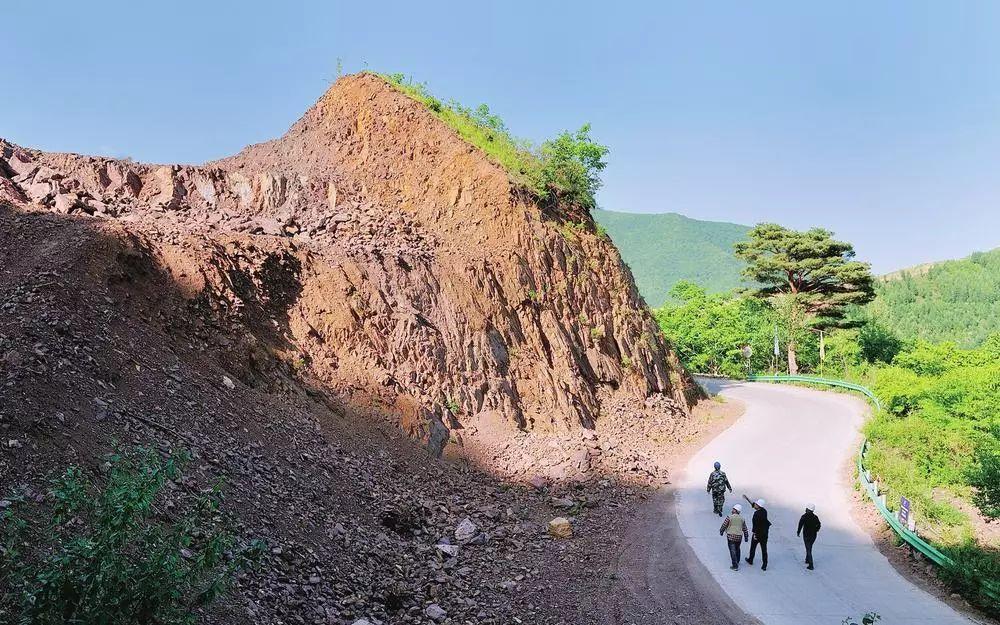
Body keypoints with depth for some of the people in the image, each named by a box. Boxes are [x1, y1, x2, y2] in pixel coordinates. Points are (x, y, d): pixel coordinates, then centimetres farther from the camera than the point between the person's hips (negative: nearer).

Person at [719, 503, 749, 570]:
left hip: (731, 536, -5)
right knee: (737, 549, 24)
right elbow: (744, 528, 11)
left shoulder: (729, 517, -11)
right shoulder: (742, 518, 4)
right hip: (739, 536, 5)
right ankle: (737, 562, 38)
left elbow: (724, 525, -6)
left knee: (732, 550, -2)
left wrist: (721, 532, 12)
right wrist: (746, 537, 22)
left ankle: (735, 566, -5)